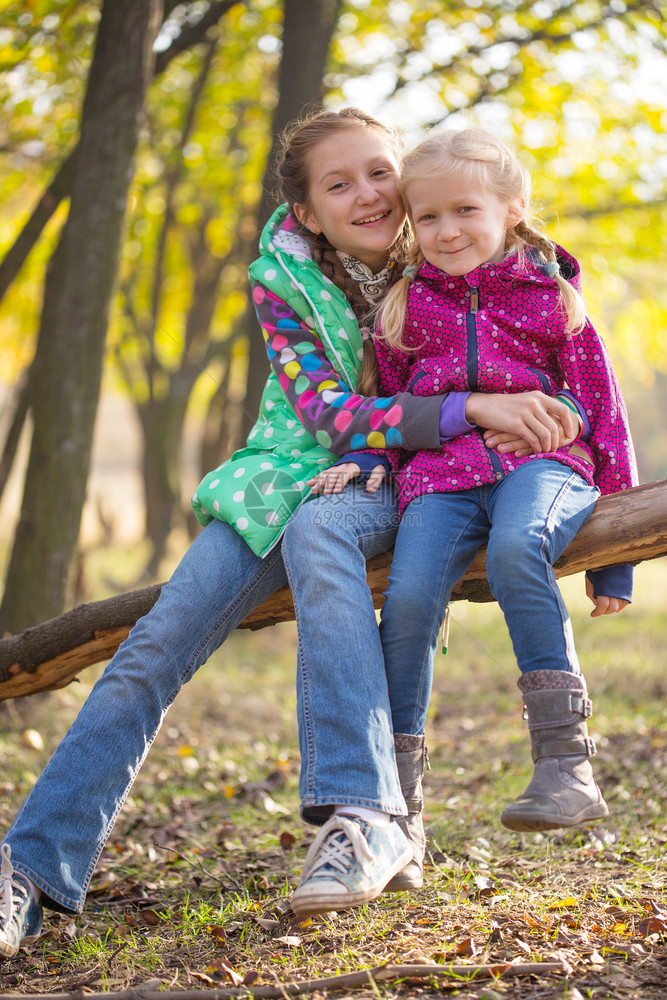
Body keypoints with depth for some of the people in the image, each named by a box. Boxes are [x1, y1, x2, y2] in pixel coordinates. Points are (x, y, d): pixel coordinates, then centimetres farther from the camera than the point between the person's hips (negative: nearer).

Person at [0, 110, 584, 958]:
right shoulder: (282, 278, -7)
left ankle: (365, 809, -42)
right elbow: (329, 414, -16)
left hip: (390, 492, -1)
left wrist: (538, 415, -14)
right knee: (158, 642, -20)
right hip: (290, 475, 1)